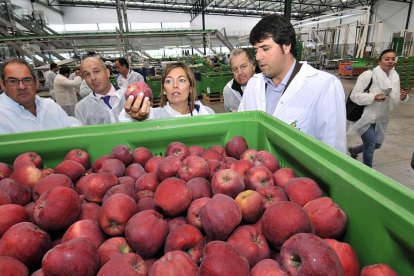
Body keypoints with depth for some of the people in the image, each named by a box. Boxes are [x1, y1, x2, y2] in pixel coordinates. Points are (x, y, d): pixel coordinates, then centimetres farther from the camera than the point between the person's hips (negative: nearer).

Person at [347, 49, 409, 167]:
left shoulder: (395, 76, 5)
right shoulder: (368, 75, -17)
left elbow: (394, 100, 10)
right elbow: (354, 95, -20)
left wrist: (402, 97, -12)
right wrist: (374, 97, -31)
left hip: (381, 118, 8)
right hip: (366, 117, -7)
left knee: (377, 144, 19)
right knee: (371, 146, -5)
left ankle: (353, 150, 45)